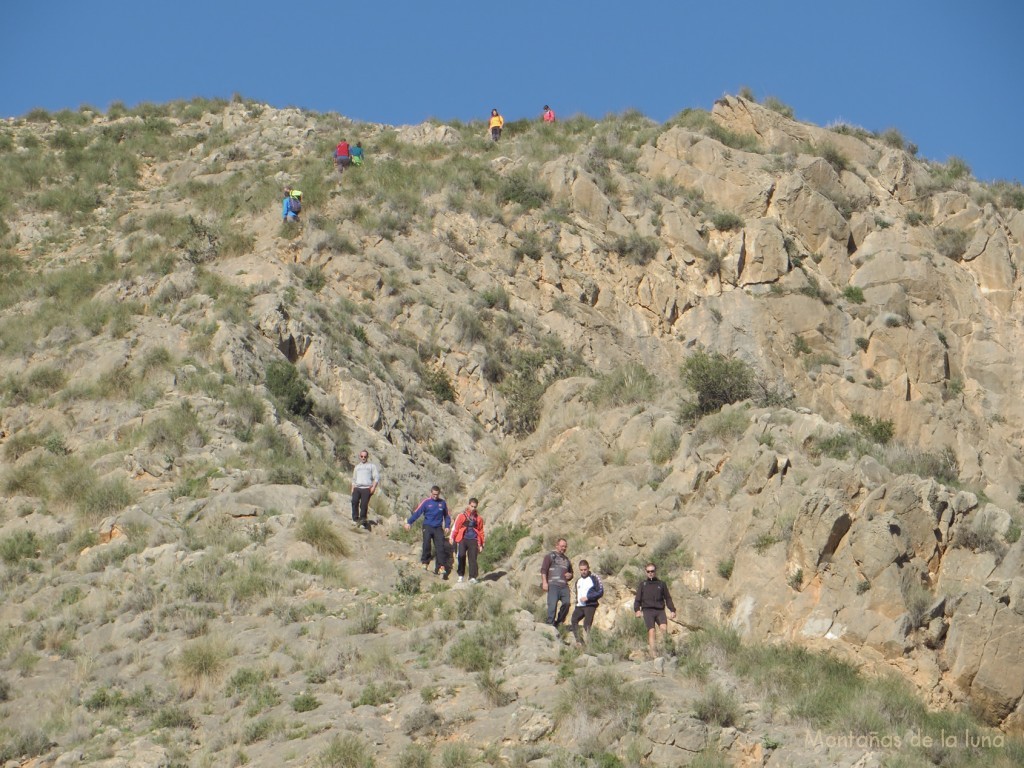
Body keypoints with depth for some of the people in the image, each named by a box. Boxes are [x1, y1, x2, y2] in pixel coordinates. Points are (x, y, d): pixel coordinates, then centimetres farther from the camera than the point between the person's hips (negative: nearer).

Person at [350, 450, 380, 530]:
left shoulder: (372, 466, 13)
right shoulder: (357, 467, 27)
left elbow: (377, 477, 3)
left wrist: (373, 487, -10)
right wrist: (352, 488, 14)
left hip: (366, 488, -3)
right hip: (357, 488, 3)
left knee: (364, 505, -14)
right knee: (354, 502, -19)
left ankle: (362, 520, -8)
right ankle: (355, 519, -15)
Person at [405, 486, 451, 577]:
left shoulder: (443, 503, 8)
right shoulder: (426, 502, -1)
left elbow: (447, 515, 19)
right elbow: (417, 513, -5)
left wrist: (447, 526, 8)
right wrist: (409, 522, -16)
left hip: (438, 528, 2)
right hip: (427, 526, -2)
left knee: (440, 547, -7)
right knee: (426, 543, -21)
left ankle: (440, 566, -9)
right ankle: (425, 562, -6)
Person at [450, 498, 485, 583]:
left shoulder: (478, 518, 10)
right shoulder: (462, 515, 4)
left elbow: (481, 531, 14)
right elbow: (456, 527, 4)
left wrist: (481, 544, 13)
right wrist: (453, 538, -4)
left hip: (473, 540, 1)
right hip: (463, 539, -1)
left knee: (473, 559, -5)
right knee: (461, 556, -6)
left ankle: (472, 577, -6)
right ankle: (460, 575, 7)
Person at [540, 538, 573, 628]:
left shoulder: (567, 560, 28)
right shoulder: (550, 556, 9)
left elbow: (571, 572, 38)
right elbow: (543, 569, 0)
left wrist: (570, 575, 12)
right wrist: (544, 582, -13)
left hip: (564, 586, 6)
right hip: (553, 585, -6)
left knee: (566, 603, -9)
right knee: (552, 604, -14)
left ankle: (559, 622, 5)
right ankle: (550, 624, -13)